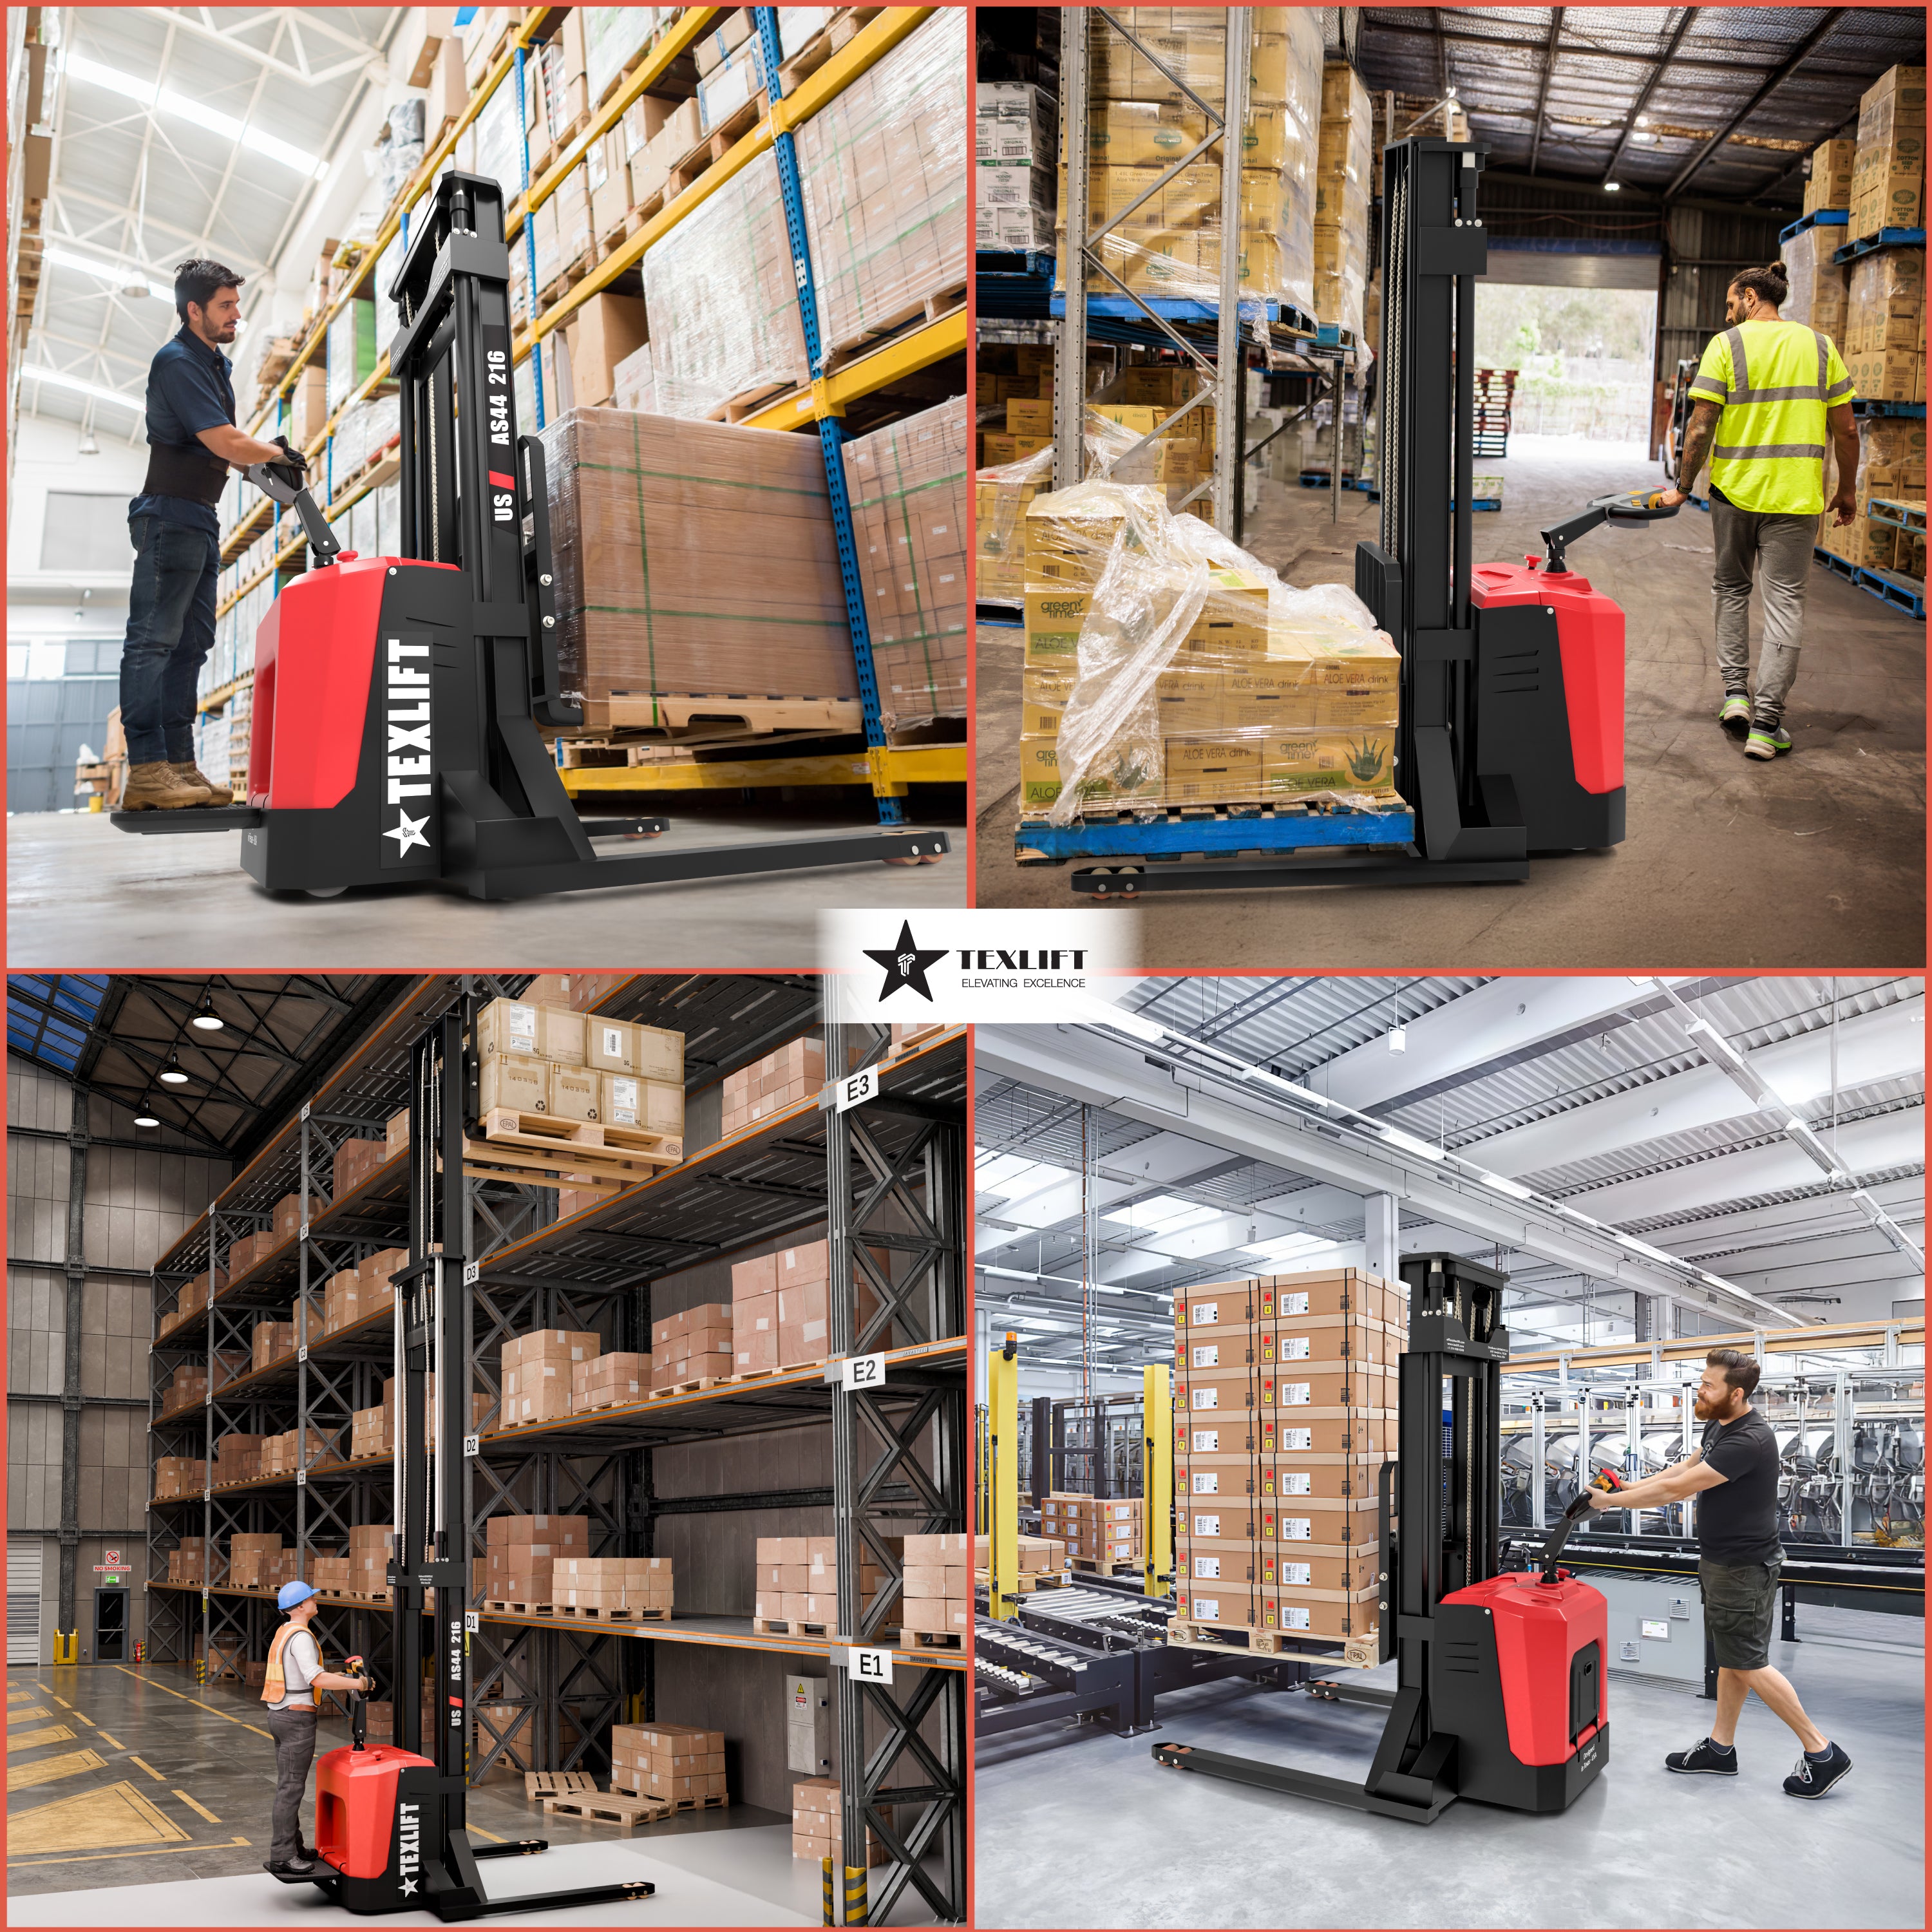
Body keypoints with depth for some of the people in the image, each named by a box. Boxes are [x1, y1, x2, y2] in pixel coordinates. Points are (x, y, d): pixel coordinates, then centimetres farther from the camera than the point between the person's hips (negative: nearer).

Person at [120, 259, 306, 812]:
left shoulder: (214, 363, 18)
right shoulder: (177, 362, -12)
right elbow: (226, 444, -18)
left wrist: (269, 455, 8)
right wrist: (279, 455, -2)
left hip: (200, 519, 10)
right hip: (170, 516, -10)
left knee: (190, 644, 8)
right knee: (153, 639, -13)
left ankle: (180, 766, 9)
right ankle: (145, 771, -17)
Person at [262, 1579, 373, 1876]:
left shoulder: (284, 1632, 13)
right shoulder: (301, 1636, -18)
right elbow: (317, 1679, -26)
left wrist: (335, 1676, 16)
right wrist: (357, 1683, -19)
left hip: (280, 1715, 10)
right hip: (297, 1718, -10)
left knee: (288, 1785, 15)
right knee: (291, 1788, -5)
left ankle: (292, 1846, 24)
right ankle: (282, 1856, -1)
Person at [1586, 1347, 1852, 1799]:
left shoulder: (1749, 1440, -28)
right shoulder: (1718, 1423, 4)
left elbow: (1677, 1489, -26)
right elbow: (1685, 1468, 15)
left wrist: (1611, 1501, -18)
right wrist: (1629, 1487, 3)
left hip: (1743, 1567, -9)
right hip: (1720, 1559, 10)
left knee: (1747, 1663, -1)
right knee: (1730, 1657, 16)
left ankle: (1821, 1752, 9)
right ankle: (1721, 1749, 25)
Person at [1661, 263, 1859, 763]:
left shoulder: (1726, 345, -4)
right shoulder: (1819, 346, 5)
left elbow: (1701, 427, -8)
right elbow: (1845, 429, 5)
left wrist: (1682, 488, 2)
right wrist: (1847, 490, 16)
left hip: (1735, 491, -1)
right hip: (1796, 496, 1)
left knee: (1731, 589, 20)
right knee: (1785, 601, 2)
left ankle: (1736, 692, 14)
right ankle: (1766, 725, -2)